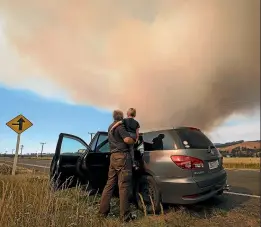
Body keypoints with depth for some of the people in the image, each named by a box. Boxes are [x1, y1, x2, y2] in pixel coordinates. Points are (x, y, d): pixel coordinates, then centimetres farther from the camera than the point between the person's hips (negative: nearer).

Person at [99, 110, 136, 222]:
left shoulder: (110, 127, 21)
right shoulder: (120, 126, -7)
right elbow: (127, 139, -19)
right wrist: (135, 140, 0)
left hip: (113, 156, 9)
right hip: (122, 156, -9)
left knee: (110, 184, 12)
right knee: (124, 186, -7)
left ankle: (103, 211, 16)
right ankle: (125, 215, -3)